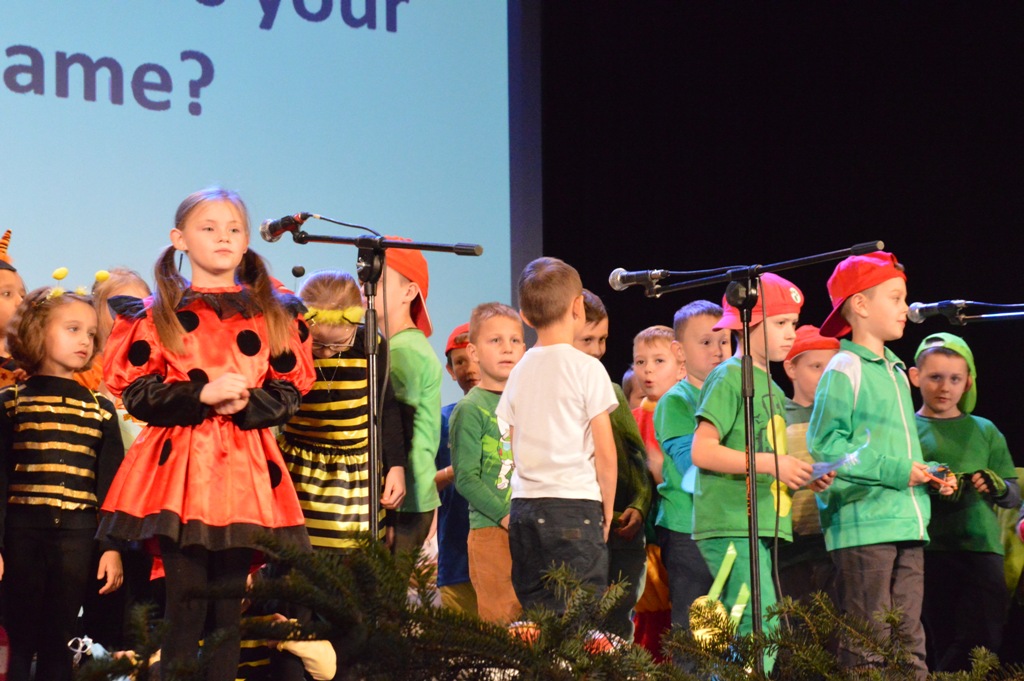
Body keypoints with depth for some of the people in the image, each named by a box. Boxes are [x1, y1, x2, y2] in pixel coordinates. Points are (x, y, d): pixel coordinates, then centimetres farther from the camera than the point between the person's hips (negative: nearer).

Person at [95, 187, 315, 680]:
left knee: (232, 597, 0)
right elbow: (137, 393, -1)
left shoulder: (273, 314, 12)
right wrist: (202, 395, -13)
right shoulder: (156, 314, 6)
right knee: (186, 595, -6)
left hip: (246, 468, 2)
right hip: (180, 466, -2)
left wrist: (246, 404, -11)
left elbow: (289, 393, 8)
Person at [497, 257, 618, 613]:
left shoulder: (520, 370, 11)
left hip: (523, 505, 6)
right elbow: (604, 452, -7)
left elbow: (516, 447, 12)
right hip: (575, 505, -6)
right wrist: (607, 509, 4)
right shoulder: (586, 368, -5)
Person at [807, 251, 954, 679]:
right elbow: (824, 448, -14)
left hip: (908, 526, 8)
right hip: (863, 527, -8)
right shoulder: (844, 370, -6)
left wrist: (930, 474, 7)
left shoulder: (896, 373, 19)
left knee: (909, 640, 7)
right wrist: (895, 471, -16)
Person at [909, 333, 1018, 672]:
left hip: (981, 548, 2)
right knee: (940, 642, -3)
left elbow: (1014, 495, 13)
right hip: (927, 552, -2)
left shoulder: (984, 431, 15)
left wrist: (998, 488, -10)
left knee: (980, 644, -8)